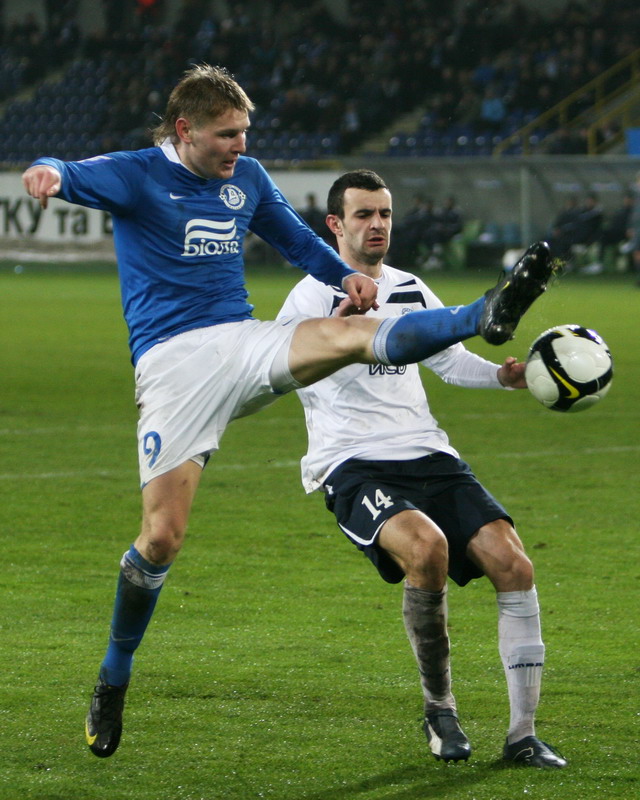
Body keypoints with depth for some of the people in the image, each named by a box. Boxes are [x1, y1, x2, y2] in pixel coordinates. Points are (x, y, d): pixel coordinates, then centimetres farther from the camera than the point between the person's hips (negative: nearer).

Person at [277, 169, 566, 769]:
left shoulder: (410, 291, 19)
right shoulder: (314, 295, -2)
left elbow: (449, 360, 30)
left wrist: (505, 375, 11)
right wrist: (331, 331, -38)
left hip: (429, 457, 6)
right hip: (355, 467, -6)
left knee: (512, 562, -14)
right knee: (426, 545, -35)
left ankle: (522, 735, -6)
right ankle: (439, 708, -12)